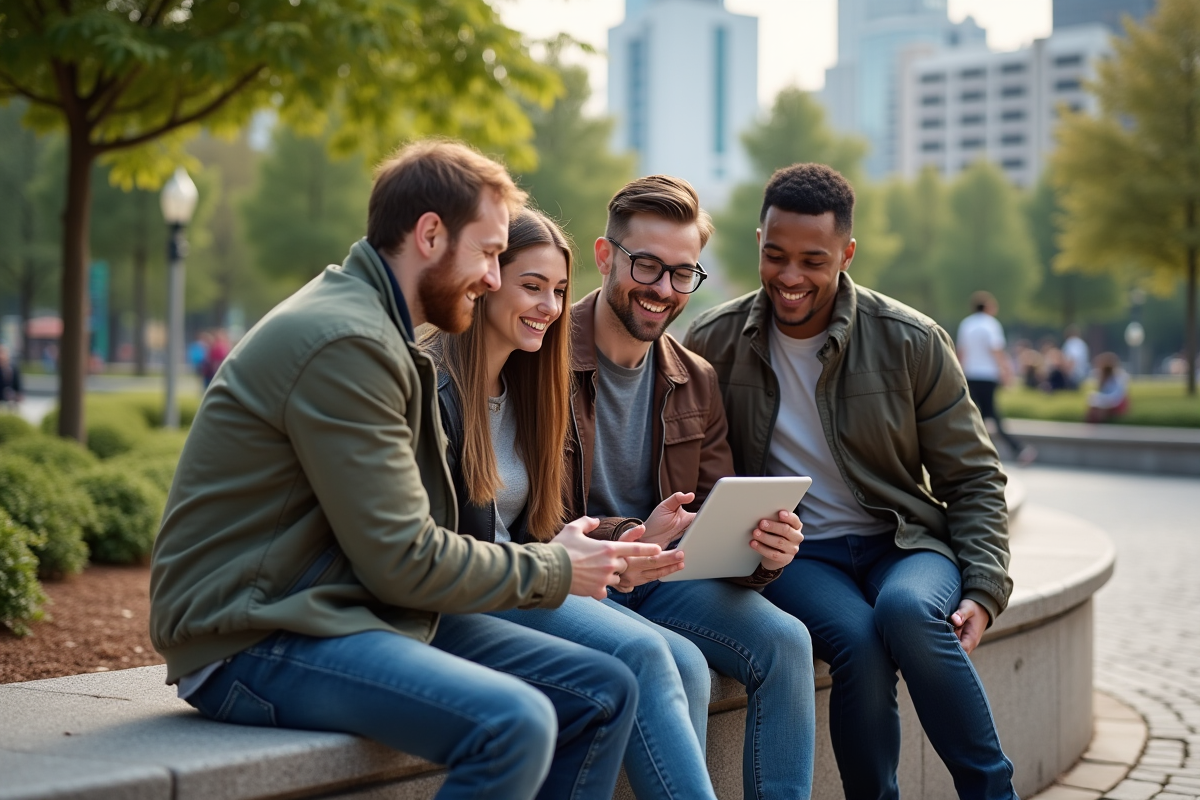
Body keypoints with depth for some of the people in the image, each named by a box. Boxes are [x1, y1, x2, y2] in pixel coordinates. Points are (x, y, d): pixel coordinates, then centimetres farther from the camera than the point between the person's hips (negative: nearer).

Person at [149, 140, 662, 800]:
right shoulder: (345, 341, -17)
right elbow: (404, 561, -18)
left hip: (348, 609, 10)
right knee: (513, 722, -31)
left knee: (605, 692, 0)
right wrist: (553, 570, -5)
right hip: (254, 640, -10)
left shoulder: (381, 336, 17)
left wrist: (554, 555, 3)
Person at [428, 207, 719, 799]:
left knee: (685, 663, -15)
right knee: (642, 655, -26)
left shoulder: (519, 388, 18)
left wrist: (631, 539, -3)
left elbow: (528, 530, 13)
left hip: (518, 584, 8)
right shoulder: (431, 386, -10)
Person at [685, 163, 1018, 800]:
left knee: (908, 610, -34)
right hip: (792, 555, 0)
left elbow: (972, 478, 3)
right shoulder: (713, 343, -1)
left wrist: (983, 591, -10)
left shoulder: (911, 343, -3)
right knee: (858, 640, -32)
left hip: (903, 543, 0)